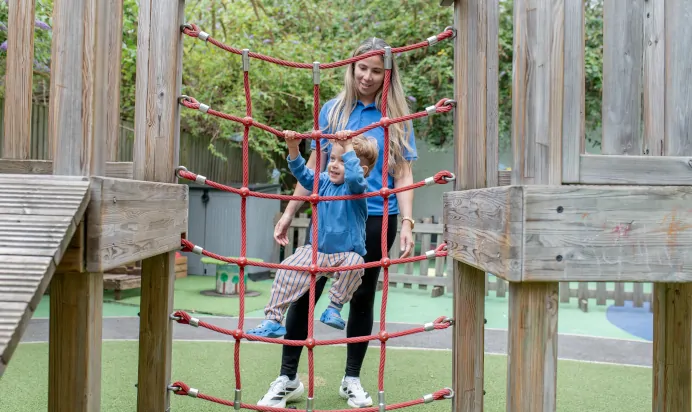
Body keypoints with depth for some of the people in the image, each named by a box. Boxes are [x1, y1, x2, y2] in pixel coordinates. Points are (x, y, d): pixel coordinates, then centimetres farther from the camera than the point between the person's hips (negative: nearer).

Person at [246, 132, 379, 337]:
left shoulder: (357, 187, -13)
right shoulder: (324, 181, 5)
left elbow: (354, 177, -36)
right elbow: (302, 173, 3)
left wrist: (348, 147, -33)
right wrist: (293, 148, -12)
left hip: (346, 254, -4)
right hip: (318, 251, 4)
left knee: (354, 263, -37)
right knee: (288, 268, -16)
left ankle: (334, 308, -13)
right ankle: (273, 320, -8)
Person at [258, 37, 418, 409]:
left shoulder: (395, 118, 2)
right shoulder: (332, 110, 5)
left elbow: (402, 175, 0)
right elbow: (314, 167, 9)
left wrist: (406, 222, -12)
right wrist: (289, 212, 6)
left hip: (375, 219, -1)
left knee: (362, 297, 10)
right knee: (304, 293, -1)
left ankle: (352, 379, 25)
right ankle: (287, 378, 14)